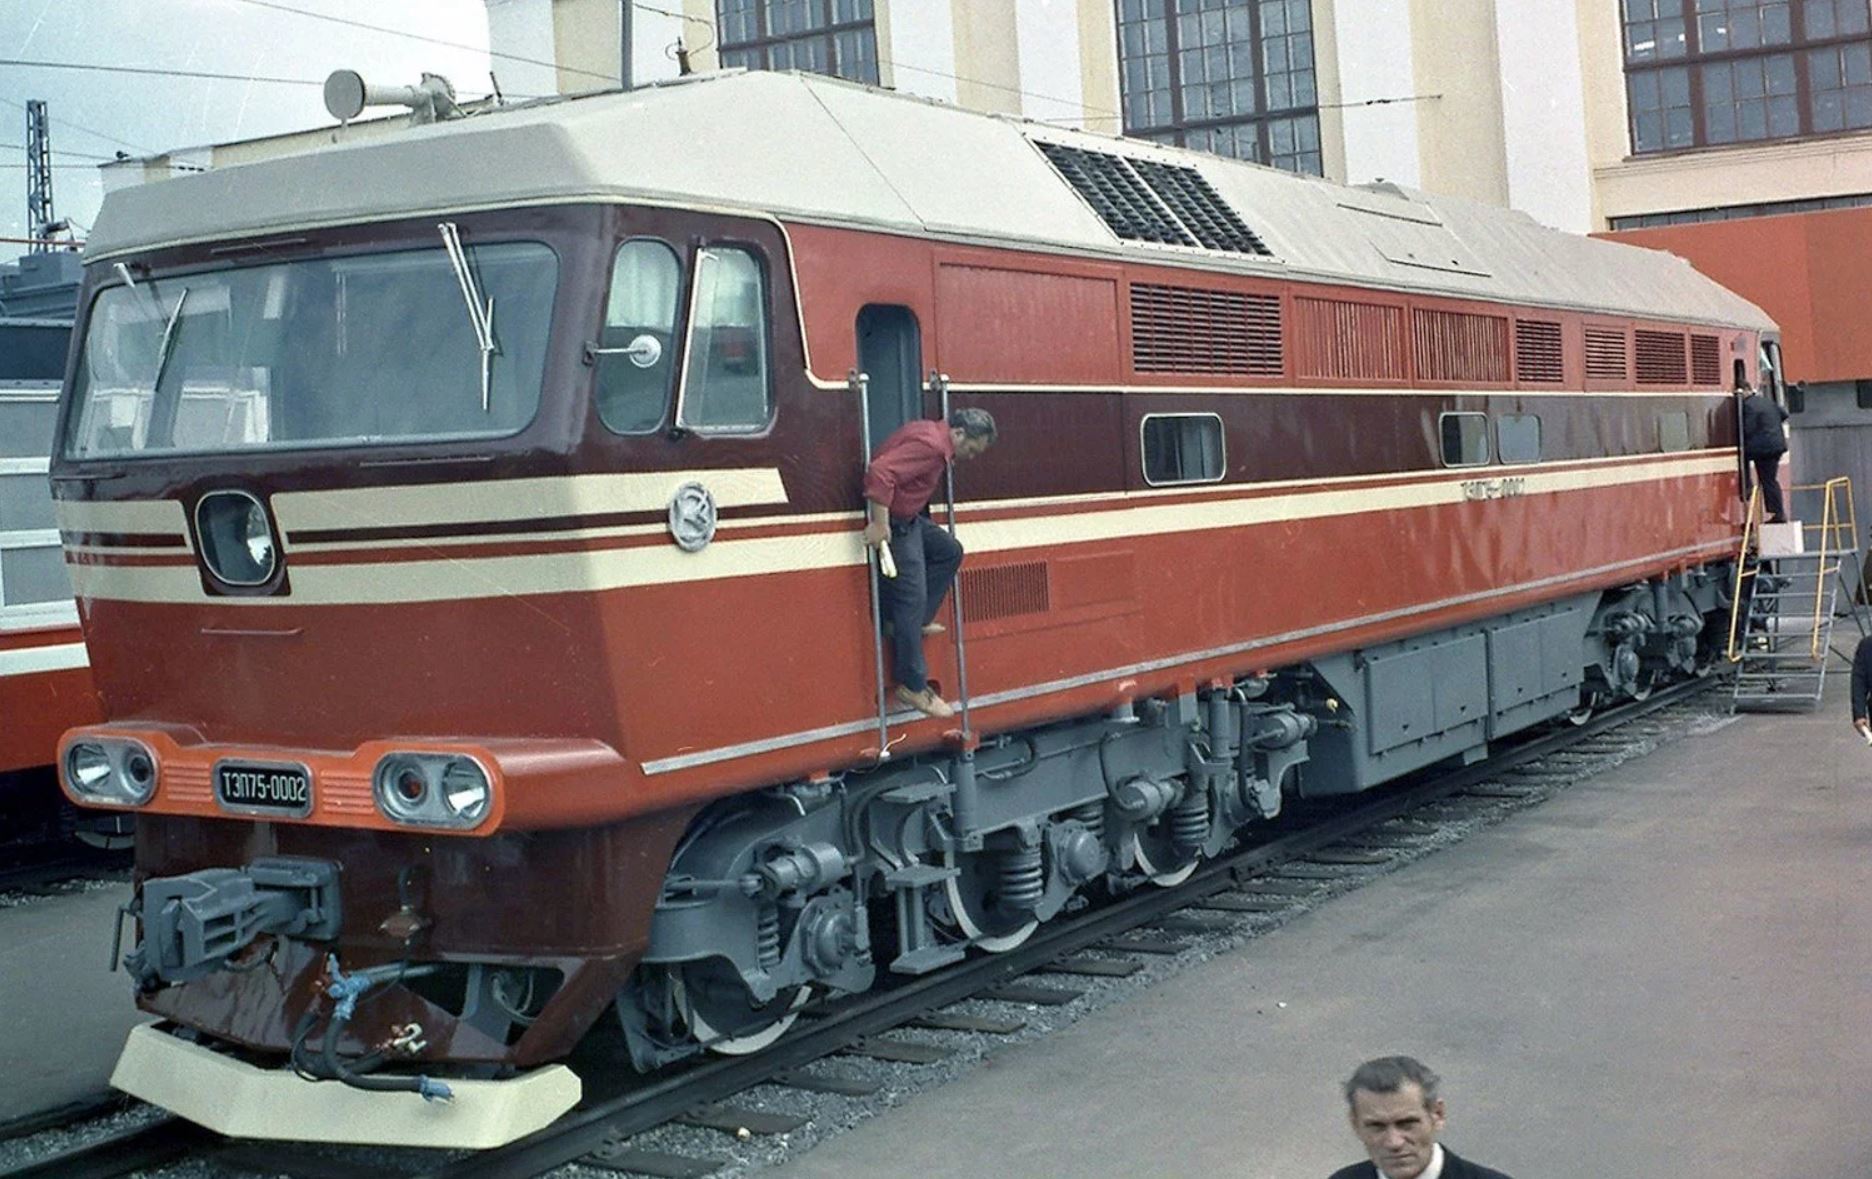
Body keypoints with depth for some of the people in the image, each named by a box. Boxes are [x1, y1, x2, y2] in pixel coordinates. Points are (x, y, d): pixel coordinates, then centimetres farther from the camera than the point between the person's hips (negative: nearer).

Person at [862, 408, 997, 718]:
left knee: (950, 551, 20)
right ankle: (912, 686, -2)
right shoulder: (931, 445, -22)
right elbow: (880, 472, -33)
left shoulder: (934, 438, 11)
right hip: (892, 522, -10)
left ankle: (915, 622, 18)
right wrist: (879, 524, -31)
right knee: (911, 596, -7)